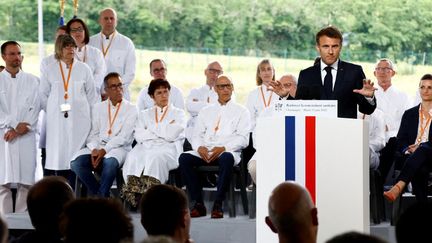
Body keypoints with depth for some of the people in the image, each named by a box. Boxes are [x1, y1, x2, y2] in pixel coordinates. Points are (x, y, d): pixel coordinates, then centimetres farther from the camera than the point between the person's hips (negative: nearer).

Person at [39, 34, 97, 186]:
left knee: (75, 158, -5)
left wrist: (90, 115, 4)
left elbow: (91, 94, 10)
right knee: (58, 155, -4)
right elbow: (42, 94, 12)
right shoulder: (50, 70, 7)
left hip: (79, 121, 0)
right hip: (57, 121, 0)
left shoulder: (83, 69, 7)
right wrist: (52, 111, 6)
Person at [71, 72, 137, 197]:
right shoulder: (98, 107, 17)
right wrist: (94, 149, -10)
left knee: (109, 162, -39)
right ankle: (101, 195, -9)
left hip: (119, 148, -4)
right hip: (98, 146, 4)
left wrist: (104, 150, -18)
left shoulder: (131, 109, 4)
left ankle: (100, 197, -19)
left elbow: (124, 137, -6)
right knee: (76, 162, -24)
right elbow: (93, 134, 11)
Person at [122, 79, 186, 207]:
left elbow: (171, 135, 0)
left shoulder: (179, 113, 18)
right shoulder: (145, 114, 26)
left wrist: (152, 128, 9)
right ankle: (133, 192, -41)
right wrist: (163, 132, 0)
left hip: (169, 149, -2)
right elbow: (139, 136, 8)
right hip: (147, 147, 2)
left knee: (155, 157, -38)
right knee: (133, 157, -34)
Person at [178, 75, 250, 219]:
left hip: (228, 151, -3)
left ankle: (218, 205, -33)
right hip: (204, 152, 4)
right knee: (184, 158, -27)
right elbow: (197, 136, 16)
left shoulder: (241, 111, 13)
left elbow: (243, 139, 1)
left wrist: (223, 148, -15)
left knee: (226, 158, -40)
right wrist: (199, 147, -9)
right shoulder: (206, 111, 24)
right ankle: (198, 204, -24)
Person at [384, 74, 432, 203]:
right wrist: (408, 149, -9)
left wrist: (419, 147, -16)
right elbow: (400, 141, 15)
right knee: (419, 170, -35)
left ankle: (398, 187, -56)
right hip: (412, 157, 2)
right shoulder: (409, 114, 23)